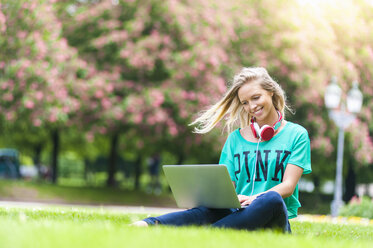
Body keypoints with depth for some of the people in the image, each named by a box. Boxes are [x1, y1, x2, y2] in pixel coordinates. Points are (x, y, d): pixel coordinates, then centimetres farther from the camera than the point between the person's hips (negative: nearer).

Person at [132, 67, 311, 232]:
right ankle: (147, 225, -57)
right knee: (210, 210, -33)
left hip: (274, 219, -2)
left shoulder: (296, 134, 9)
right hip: (239, 214, 2)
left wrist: (254, 199, -22)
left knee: (271, 199, -38)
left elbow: (288, 186, -1)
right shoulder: (236, 138, 19)